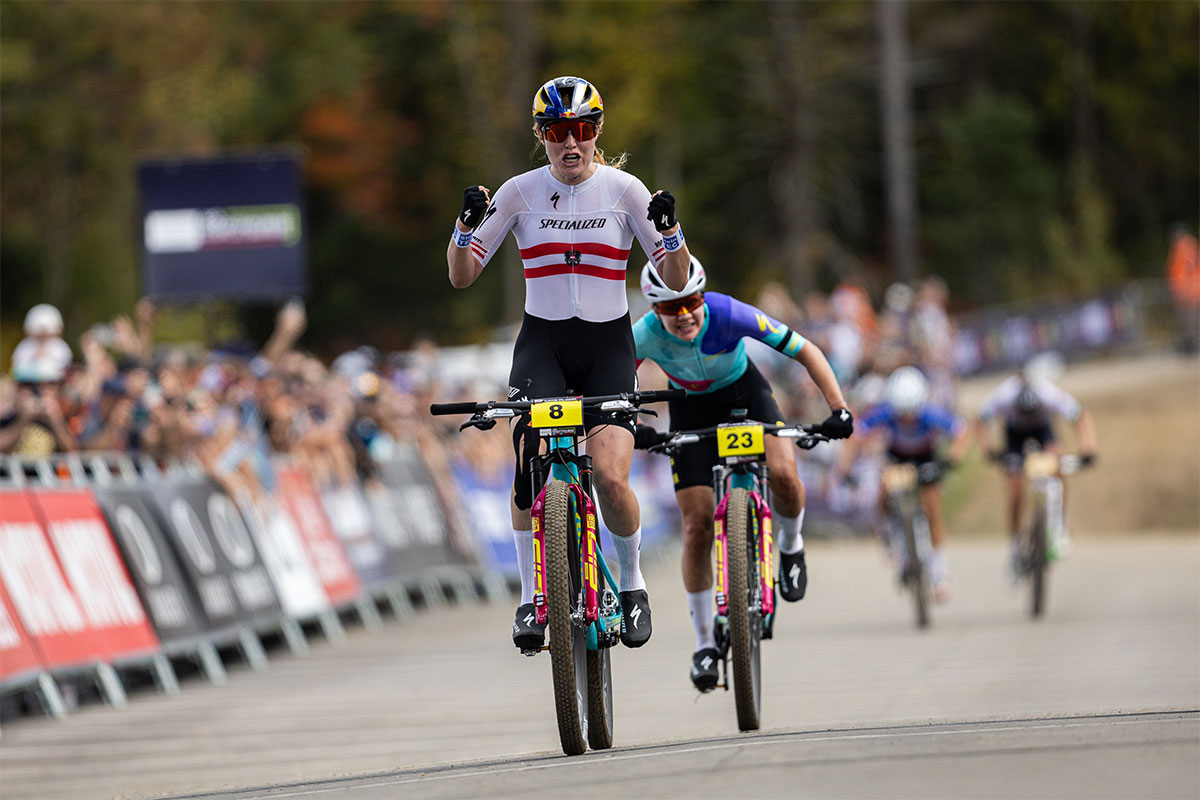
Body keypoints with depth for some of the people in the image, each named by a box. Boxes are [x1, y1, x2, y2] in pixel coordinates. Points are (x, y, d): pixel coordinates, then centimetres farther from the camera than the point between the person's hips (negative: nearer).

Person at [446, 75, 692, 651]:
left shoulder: (623, 190, -2)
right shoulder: (520, 192, -1)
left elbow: (676, 280, -2)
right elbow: (461, 277, 0)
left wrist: (669, 226, -21)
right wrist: (467, 224, -19)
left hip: (608, 345, 0)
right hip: (543, 343, 0)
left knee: (610, 478, -18)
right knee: (530, 468, -24)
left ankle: (632, 582, 9)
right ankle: (531, 596, -10)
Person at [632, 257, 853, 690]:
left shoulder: (730, 315, -33)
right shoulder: (644, 336, -29)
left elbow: (805, 351, -25)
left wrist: (839, 408, -34)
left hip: (745, 393, -1)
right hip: (691, 409, 1)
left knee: (782, 474, -28)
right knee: (698, 523, -8)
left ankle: (790, 545, 7)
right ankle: (705, 644, 6)